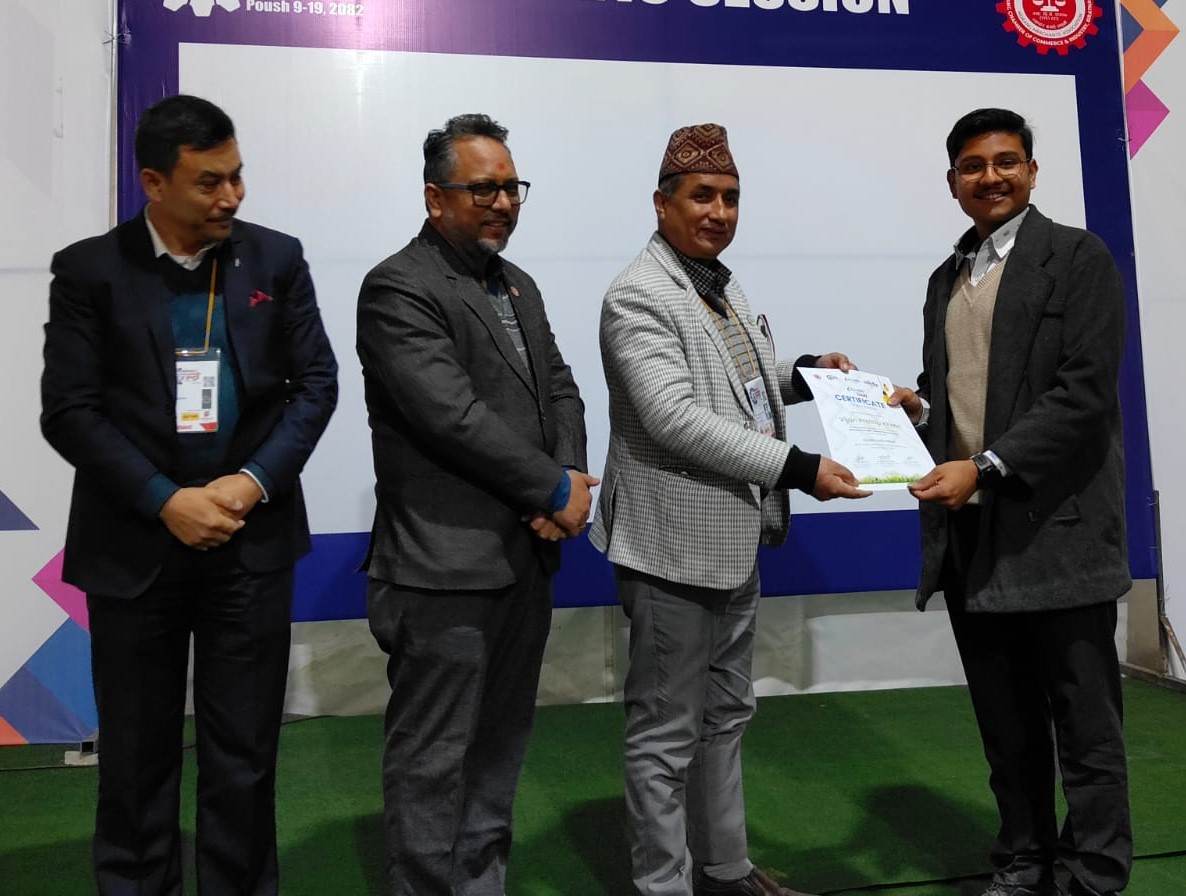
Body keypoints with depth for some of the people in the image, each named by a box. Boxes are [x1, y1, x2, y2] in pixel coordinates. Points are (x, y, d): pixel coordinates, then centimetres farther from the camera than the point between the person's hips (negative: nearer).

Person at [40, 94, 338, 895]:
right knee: (136, 749, 13)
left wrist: (254, 482, -12)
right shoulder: (89, 270, -2)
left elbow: (317, 384, 1)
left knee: (245, 750, 9)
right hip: (134, 541, 0)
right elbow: (68, 411, -6)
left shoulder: (277, 259, 2)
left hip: (252, 535, 1)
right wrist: (166, 501, -14)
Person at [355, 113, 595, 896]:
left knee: (501, 745, 18)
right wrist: (555, 491, -13)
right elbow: (454, 416, -21)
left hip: (526, 556, 8)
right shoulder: (398, 289, -11)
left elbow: (560, 389, 13)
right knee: (433, 761, 4)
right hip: (445, 567, -8)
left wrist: (572, 478, -6)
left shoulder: (518, 285, 16)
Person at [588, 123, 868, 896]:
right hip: (677, 545, -9)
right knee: (668, 732, 4)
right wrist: (797, 468, -26)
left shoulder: (723, 285, 12)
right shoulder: (638, 297, -16)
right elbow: (676, 417, -26)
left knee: (726, 714, 20)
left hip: (735, 539, 10)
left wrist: (804, 374, 7)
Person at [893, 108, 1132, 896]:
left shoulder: (1077, 256, -3)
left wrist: (985, 466, -20)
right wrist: (916, 406, 1)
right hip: (969, 530, 6)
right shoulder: (946, 279, 17)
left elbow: (1086, 393, -13)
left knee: (1084, 722, 4)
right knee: (1005, 721, 15)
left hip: (1055, 527, -6)